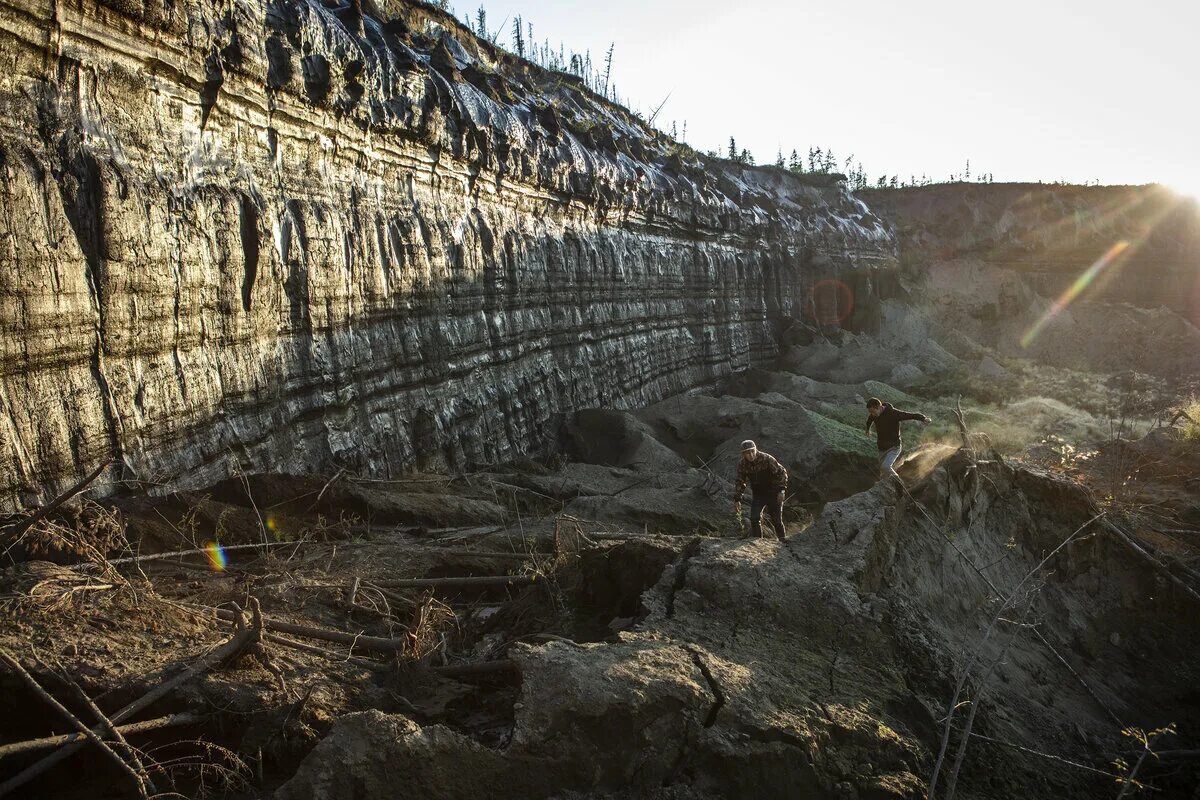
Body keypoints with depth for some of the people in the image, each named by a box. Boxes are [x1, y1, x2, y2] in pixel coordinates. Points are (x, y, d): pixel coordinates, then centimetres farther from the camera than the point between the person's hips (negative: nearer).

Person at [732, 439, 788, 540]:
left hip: (773, 493, -3)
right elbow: (740, 482, 3)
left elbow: (781, 472, -13)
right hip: (757, 494, 3)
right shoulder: (742, 464, -9)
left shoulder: (767, 459, -21)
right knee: (754, 519, -12)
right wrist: (737, 499, -3)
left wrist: (781, 490, -19)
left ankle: (782, 541, 20)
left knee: (776, 520, 0)